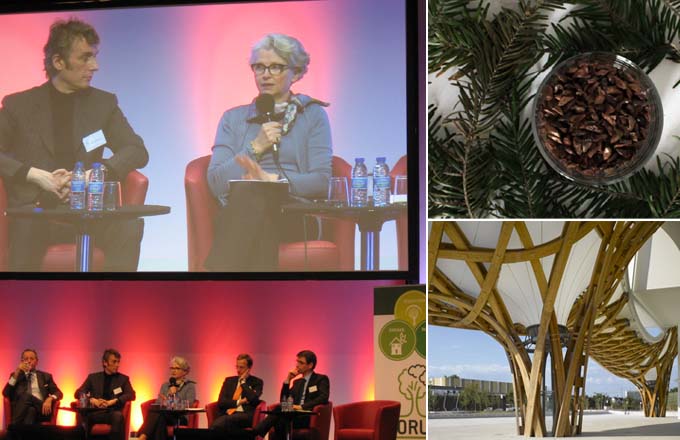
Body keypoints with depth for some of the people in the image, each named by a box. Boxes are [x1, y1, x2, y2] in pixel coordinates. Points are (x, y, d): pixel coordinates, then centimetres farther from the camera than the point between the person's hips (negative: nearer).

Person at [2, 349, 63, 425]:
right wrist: (16, 374, -1)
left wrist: (50, 399, -13)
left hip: (41, 410, 0)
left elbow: (59, 393, 12)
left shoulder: (45, 376, 23)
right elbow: (5, 394, 7)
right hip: (20, 410, 0)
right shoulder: (16, 376, 23)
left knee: (28, 396, -35)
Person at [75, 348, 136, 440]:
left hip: (112, 412, 0)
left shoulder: (123, 379, 17)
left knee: (118, 416, -37)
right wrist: (92, 400, -13)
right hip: (95, 413, 1)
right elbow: (78, 393, 8)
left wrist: (112, 402, -15)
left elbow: (131, 395, 1)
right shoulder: (93, 377, 18)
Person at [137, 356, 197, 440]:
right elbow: (157, 404, 16)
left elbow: (188, 405, -2)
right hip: (163, 415, 3)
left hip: (180, 418, -3)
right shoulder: (165, 386, 26)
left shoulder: (190, 385, 12)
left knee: (158, 414, -38)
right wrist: (164, 403, -7)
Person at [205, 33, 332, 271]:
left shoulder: (313, 115, 16)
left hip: (295, 216, -1)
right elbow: (216, 182, 8)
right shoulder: (233, 118, 22)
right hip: (241, 211, 2)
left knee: (253, 194, -37)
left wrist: (273, 178, -14)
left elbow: (321, 180, 1)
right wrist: (255, 148, -3)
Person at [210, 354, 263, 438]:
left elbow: (253, 399, -7)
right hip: (228, 414, 3)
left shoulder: (257, 382, 13)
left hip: (245, 415, -3)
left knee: (228, 420, -39)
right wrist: (238, 402, 0)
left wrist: (243, 382, 2)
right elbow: (221, 402, 13)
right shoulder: (229, 381, 23)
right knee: (217, 424, -36)